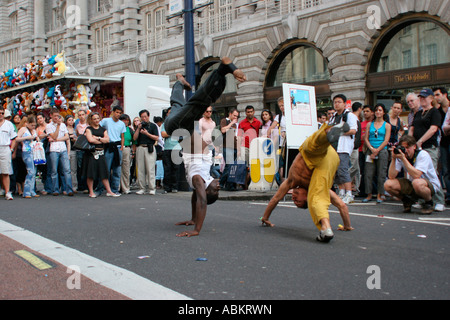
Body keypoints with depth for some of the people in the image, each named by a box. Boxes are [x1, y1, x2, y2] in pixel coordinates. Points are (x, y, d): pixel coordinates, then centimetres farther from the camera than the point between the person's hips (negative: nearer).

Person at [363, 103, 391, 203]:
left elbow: (386, 141, -2)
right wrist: (372, 149, -9)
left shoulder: (387, 125, 6)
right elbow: (366, 139, 7)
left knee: (381, 174, -3)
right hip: (370, 151, 2)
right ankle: (369, 194, 6)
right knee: (368, 173, -3)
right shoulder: (369, 124, 13)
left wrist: (377, 151, -10)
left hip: (382, 151, -2)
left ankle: (380, 195, 5)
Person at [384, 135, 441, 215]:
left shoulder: (423, 155, -21)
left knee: (417, 183, -41)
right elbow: (391, 177, -14)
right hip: (411, 184, 5)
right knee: (388, 184, -17)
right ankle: (407, 201, 9)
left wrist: (403, 159, -35)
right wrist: (394, 159, -25)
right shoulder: (401, 155, -8)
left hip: (431, 185, -5)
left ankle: (429, 202, -7)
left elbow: (416, 175, -36)